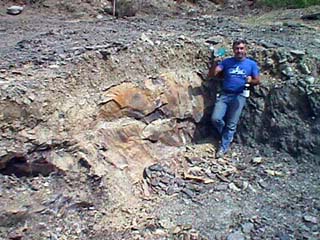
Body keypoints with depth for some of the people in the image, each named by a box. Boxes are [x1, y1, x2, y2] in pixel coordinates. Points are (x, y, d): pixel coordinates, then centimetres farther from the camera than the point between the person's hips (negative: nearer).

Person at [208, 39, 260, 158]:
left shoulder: (252, 64, 8)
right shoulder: (227, 62, 8)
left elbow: (257, 80, 9)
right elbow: (211, 74, 1)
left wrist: (251, 80, -13)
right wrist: (216, 62, -16)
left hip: (239, 96, -1)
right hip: (224, 94, 1)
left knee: (231, 124, -5)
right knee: (216, 118, -13)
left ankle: (224, 147, 8)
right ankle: (228, 136, 14)